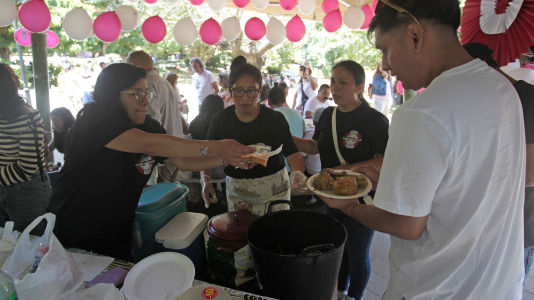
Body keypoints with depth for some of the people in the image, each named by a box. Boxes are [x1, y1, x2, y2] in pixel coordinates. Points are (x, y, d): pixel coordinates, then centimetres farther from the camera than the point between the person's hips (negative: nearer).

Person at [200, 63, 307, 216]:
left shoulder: (275, 119, -11)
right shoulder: (220, 120, -5)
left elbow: (292, 154, -14)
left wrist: (297, 174, -34)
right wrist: (205, 179, -16)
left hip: (274, 189, -1)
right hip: (236, 190, 1)